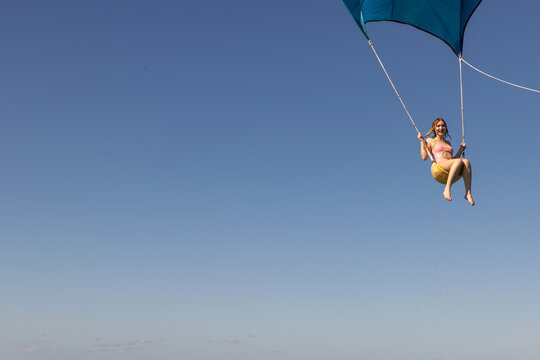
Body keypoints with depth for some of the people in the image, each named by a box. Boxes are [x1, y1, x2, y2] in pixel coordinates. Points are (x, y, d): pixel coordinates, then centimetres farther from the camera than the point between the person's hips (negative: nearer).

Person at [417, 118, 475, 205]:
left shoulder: (448, 143, 33)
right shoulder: (430, 141, 18)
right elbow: (424, 157, 3)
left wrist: (461, 149, 28)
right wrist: (421, 141, 3)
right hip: (439, 167, -5)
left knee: (466, 161, -29)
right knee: (459, 161, -34)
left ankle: (468, 193, -34)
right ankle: (447, 189, -39)